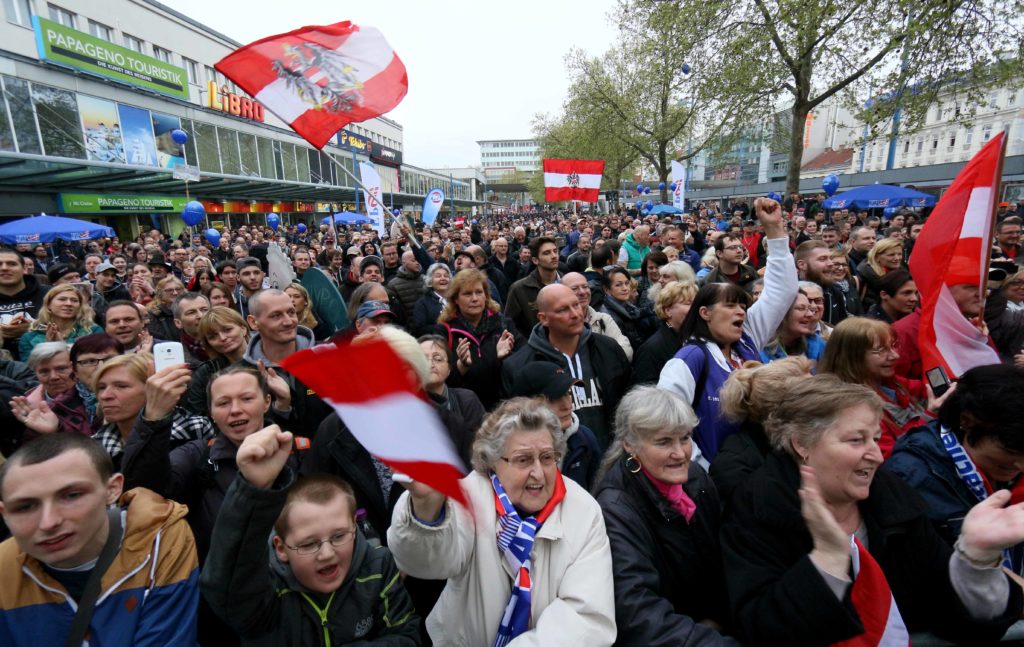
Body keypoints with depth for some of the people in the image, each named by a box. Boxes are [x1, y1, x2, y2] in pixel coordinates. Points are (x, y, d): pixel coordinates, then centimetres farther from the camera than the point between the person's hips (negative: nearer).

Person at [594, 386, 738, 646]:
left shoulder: (695, 477, -4)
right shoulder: (615, 510, -22)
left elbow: (723, 560, 8)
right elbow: (638, 612, -29)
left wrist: (714, 618, -1)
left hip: (714, 624, 5)